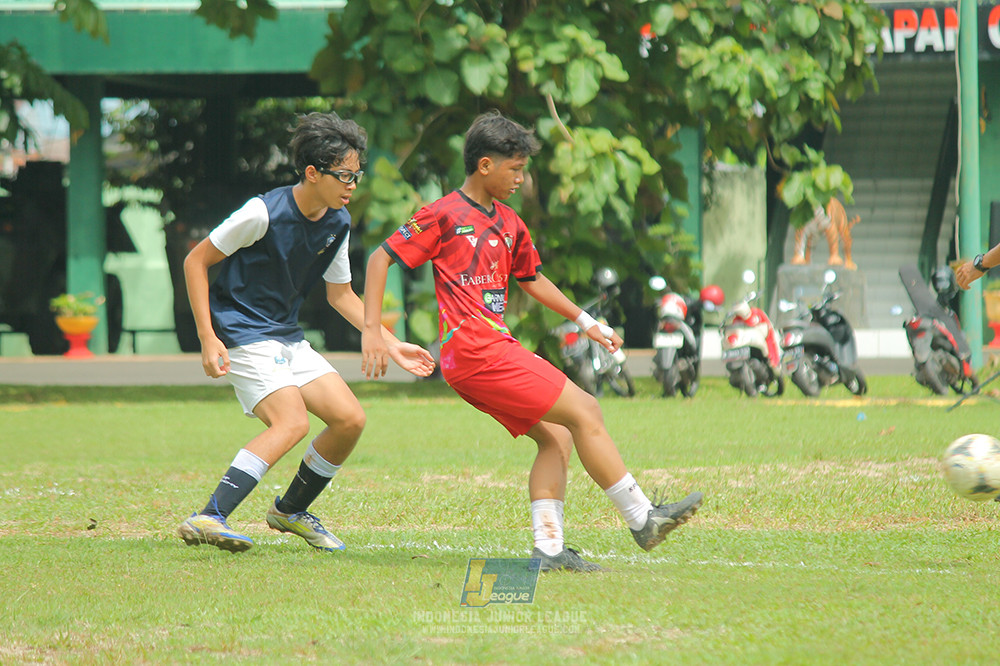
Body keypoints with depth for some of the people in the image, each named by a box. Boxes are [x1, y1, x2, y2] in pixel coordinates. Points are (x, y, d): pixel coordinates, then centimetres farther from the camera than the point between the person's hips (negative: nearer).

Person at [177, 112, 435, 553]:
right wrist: (208, 339, -18)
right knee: (292, 422, -27)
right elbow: (195, 261, -12)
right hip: (242, 334, -8)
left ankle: (290, 511, 21)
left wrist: (392, 345, 11)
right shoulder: (264, 213, -19)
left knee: (350, 420, 1)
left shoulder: (338, 223, 3)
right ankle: (209, 518, -32)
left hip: (287, 338, 8)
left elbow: (340, 294, 18)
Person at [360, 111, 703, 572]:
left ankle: (549, 548, -4)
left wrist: (586, 322, 34)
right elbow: (380, 259, -4)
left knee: (556, 438, 1)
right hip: (473, 349, -9)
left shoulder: (509, 224, 18)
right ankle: (642, 519, -6)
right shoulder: (443, 216, -5)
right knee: (584, 412, -9)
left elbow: (532, 280, 34)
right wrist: (371, 331, -12)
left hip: (495, 349, 9)